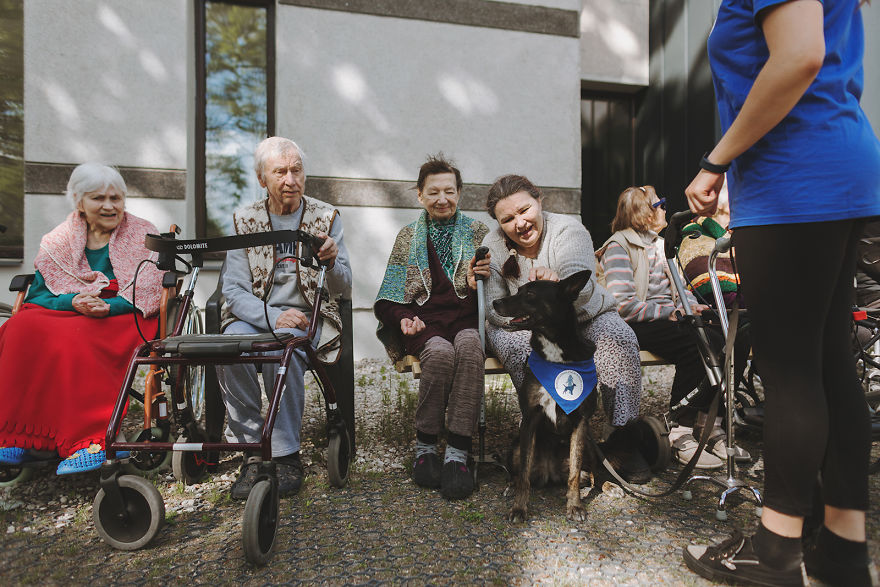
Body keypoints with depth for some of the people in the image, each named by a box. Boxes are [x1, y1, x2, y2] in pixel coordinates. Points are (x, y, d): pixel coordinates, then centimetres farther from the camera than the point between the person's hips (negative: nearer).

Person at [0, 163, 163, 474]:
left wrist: (107, 306, -22)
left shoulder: (143, 236, 7)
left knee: (72, 337, -34)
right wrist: (74, 301, -15)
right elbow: (37, 295, 7)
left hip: (124, 319, -3)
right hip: (67, 312, 4)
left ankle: (92, 440, -34)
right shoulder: (58, 241, 16)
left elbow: (148, 294, -5)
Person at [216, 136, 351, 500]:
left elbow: (343, 290, -1)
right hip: (254, 313, 2)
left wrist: (331, 263, -24)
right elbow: (234, 289, -2)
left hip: (308, 315, -1)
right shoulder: (244, 220, 5)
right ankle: (251, 452, -14)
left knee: (282, 348, -33)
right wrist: (273, 316, -20)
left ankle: (286, 455, -16)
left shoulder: (326, 218, 3)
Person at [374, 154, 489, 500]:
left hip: (466, 319, 0)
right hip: (424, 321, 0)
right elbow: (387, 300, 15)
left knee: (469, 348, -36)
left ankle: (457, 454, -31)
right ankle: (425, 448, -17)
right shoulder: (408, 237, 18)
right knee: (440, 352, -35)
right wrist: (404, 318, -7)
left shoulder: (478, 233, 17)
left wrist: (487, 277, -10)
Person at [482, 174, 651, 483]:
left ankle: (623, 438, -17)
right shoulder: (493, 246, -11)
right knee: (517, 346, -32)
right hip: (525, 327, 0)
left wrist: (558, 283, -58)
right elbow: (494, 308, -16)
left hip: (583, 317, 0)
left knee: (619, 339, -25)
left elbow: (582, 288, -34)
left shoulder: (568, 229, -17)